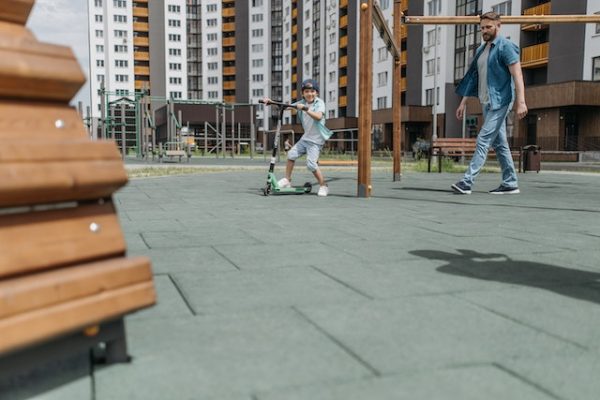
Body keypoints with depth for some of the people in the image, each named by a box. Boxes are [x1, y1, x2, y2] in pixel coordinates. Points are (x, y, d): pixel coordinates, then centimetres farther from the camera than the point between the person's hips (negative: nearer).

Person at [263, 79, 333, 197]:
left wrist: (305, 109, -37)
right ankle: (287, 180, 17)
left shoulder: (319, 103, -11)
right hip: (306, 137, 6)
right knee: (291, 154, 1)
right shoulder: (301, 103, 4)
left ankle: (323, 186, -1)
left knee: (311, 163, -16)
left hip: (316, 139, -6)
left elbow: (318, 116, -29)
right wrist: (271, 102, -13)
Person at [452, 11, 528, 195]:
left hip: (499, 102, -8)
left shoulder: (505, 46, -7)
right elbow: (473, 78, 19)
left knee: (483, 140, -14)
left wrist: (521, 101, -23)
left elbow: (517, 74, -15)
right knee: (499, 143, 9)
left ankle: (467, 182, -17)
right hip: (487, 102, 8)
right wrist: (463, 103, 16)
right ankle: (510, 183, 16)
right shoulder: (481, 50, 16)